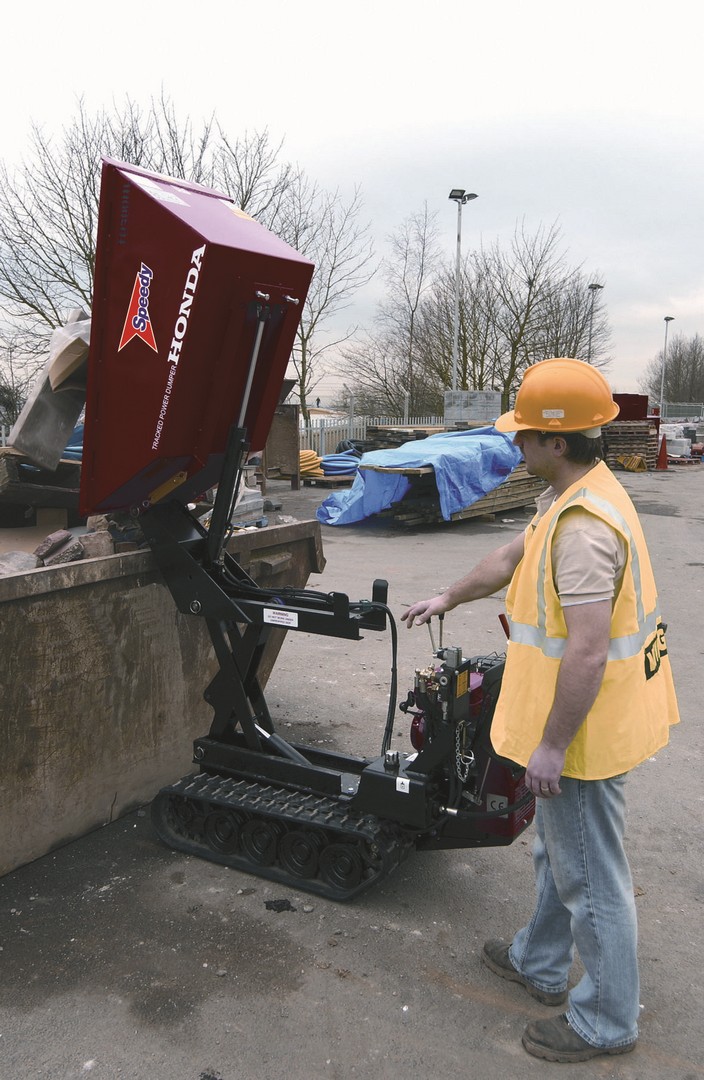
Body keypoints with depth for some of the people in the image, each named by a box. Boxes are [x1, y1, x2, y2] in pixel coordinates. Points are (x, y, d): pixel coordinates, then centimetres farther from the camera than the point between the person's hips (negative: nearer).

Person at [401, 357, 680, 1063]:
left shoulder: (583, 526, -29)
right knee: (557, 854, 26)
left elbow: (588, 649, -31)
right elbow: (510, 560, 19)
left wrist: (551, 745, -24)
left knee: (590, 877, 8)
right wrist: (448, 598, 28)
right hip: (577, 722, 11)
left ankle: (606, 1022, 29)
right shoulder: (579, 496, 6)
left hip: (581, 734, -11)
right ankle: (540, 964, 47)